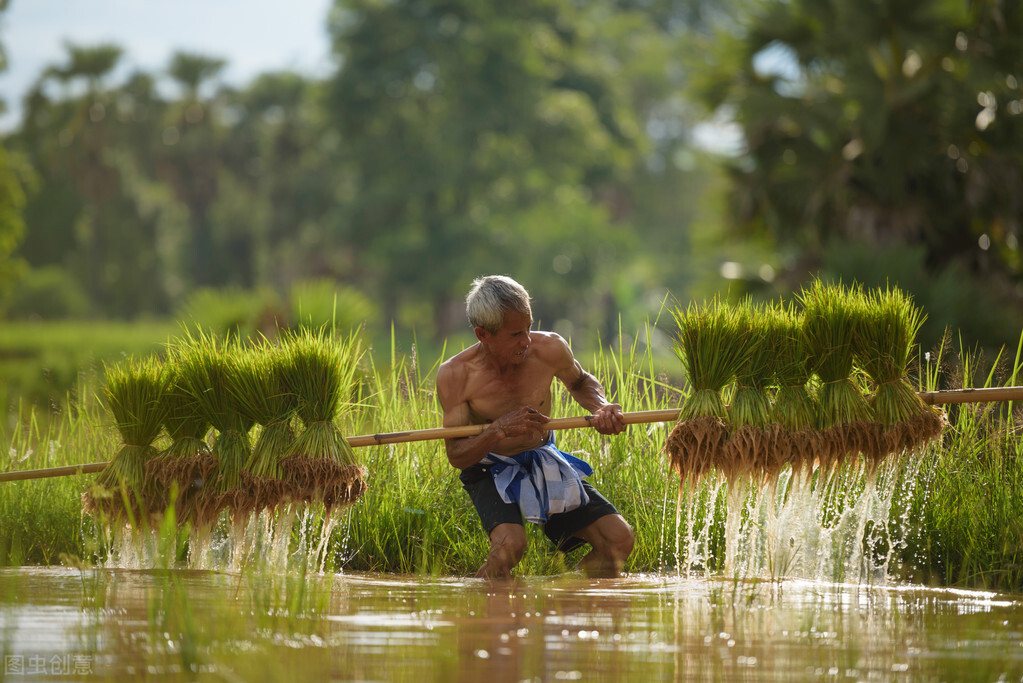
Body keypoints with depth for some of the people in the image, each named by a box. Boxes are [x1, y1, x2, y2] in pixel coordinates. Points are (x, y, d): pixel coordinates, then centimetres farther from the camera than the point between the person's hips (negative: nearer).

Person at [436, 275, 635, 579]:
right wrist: (499, 430, -38)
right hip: (490, 471, -4)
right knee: (509, 544, -35)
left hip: (545, 463, 4)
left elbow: (581, 383, 8)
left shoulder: (549, 349, -17)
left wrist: (601, 408, -15)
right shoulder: (455, 375, -23)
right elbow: (456, 457, -19)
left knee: (619, 541, -7)